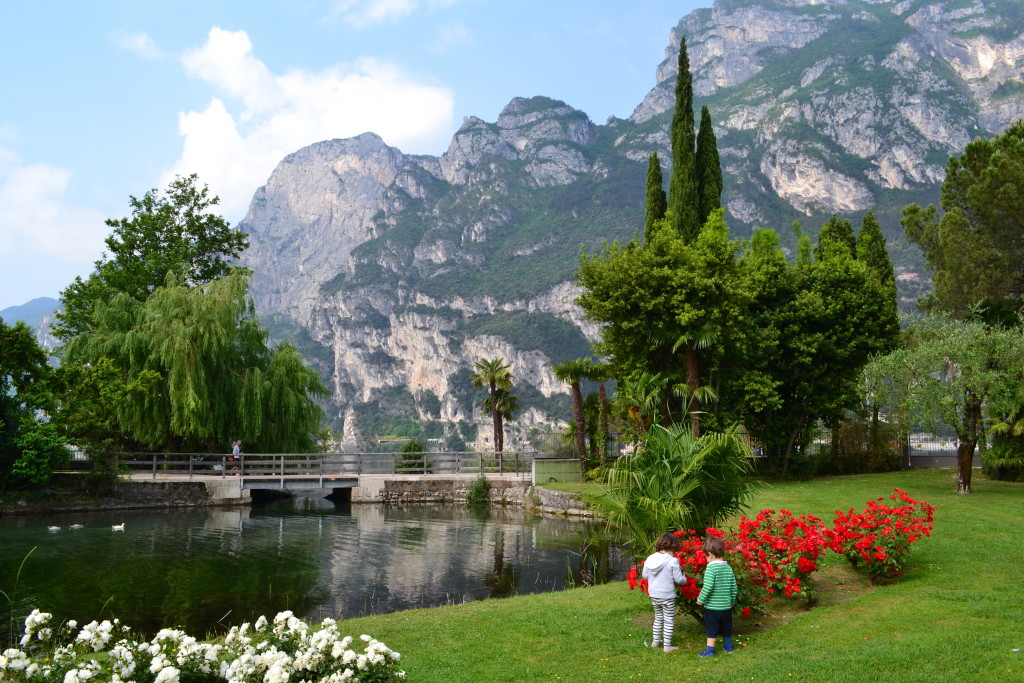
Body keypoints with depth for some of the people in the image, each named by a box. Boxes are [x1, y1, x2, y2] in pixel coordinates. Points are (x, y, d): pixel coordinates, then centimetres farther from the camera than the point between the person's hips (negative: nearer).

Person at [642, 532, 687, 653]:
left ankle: (655, 641, 31)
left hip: (654, 595, 6)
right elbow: (679, 579, -13)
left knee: (658, 618, 23)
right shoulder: (672, 561, -17)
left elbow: (645, 575, 7)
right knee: (669, 620, 8)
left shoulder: (649, 559, -2)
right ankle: (667, 646, 10)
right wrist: (684, 578, 9)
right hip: (667, 596, -5)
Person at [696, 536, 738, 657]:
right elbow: (734, 588, 5)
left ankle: (710, 650, 8)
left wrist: (700, 599, -11)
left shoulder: (711, 568, -18)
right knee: (726, 628, 22)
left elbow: (707, 587, -25)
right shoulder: (729, 568, 1)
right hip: (726, 606, 6)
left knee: (712, 630, 5)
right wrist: (732, 601, 21)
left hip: (712, 606, -6)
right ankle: (728, 646, 37)